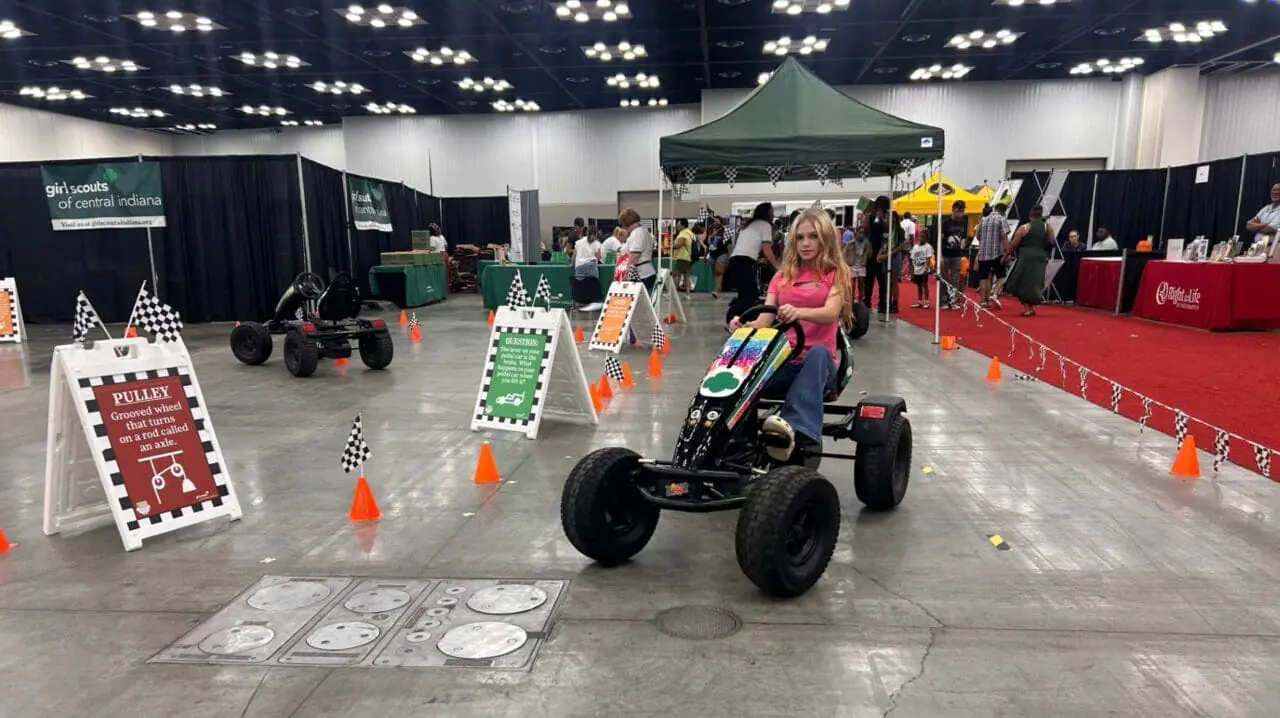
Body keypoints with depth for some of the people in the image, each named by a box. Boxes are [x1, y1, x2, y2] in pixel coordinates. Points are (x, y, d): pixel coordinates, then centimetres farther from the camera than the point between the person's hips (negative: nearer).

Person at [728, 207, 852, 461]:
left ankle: (794, 428, -60)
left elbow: (831, 313, -14)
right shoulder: (782, 276, 17)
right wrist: (743, 325, -19)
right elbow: (764, 322, 5)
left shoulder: (836, 273, 7)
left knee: (818, 353, -40)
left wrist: (799, 312, -36)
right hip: (784, 360, 3)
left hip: (820, 361, -3)